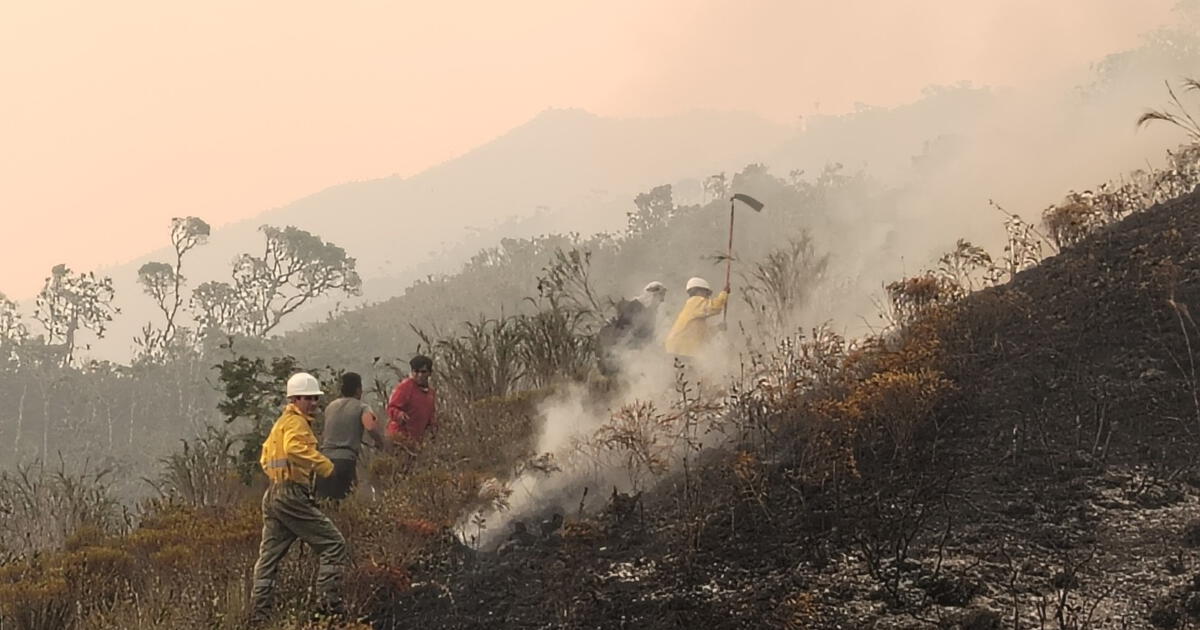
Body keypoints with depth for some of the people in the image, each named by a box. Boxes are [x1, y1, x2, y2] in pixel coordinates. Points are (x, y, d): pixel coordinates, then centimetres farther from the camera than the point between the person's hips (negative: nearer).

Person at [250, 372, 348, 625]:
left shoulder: (280, 423, 24)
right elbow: (295, 448, -28)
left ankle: (259, 614, 10)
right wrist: (326, 466, -30)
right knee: (333, 544, -6)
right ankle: (330, 604, -12)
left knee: (269, 556, 11)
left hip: (272, 495, 10)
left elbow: (265, 458, 31)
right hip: (293, 495, -10)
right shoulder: (296, 422, -7)